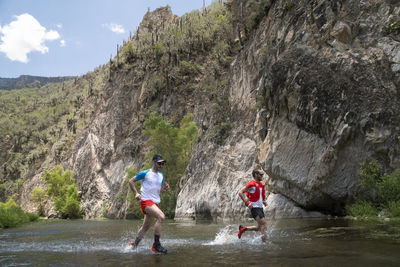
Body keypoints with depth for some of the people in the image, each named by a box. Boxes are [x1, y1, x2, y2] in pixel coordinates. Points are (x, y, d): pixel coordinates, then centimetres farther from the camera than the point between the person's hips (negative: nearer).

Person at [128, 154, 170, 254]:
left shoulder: (161, 175, 14)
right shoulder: (145, 173, -5)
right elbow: (131, 181, 2)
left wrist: (165, 188, 0)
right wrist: (136, 193, -8)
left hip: (155, 203, 8)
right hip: (146, 201, -8)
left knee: (146, 227, 15)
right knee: (161, 216, -27)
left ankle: (134, 245, 33)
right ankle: (156, 244, -22)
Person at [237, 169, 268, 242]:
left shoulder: (260, 184, 14)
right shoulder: (252, 184, -13)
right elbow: (240, 192, -16)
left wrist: (263, 201, 15)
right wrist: (247, 202, -20)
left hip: (260, 208, 9)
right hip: (254, 208, -9)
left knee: (260, 227, 10)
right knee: (264, 223, -16)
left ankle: (243, 228, 22)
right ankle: (264, 241, -12)